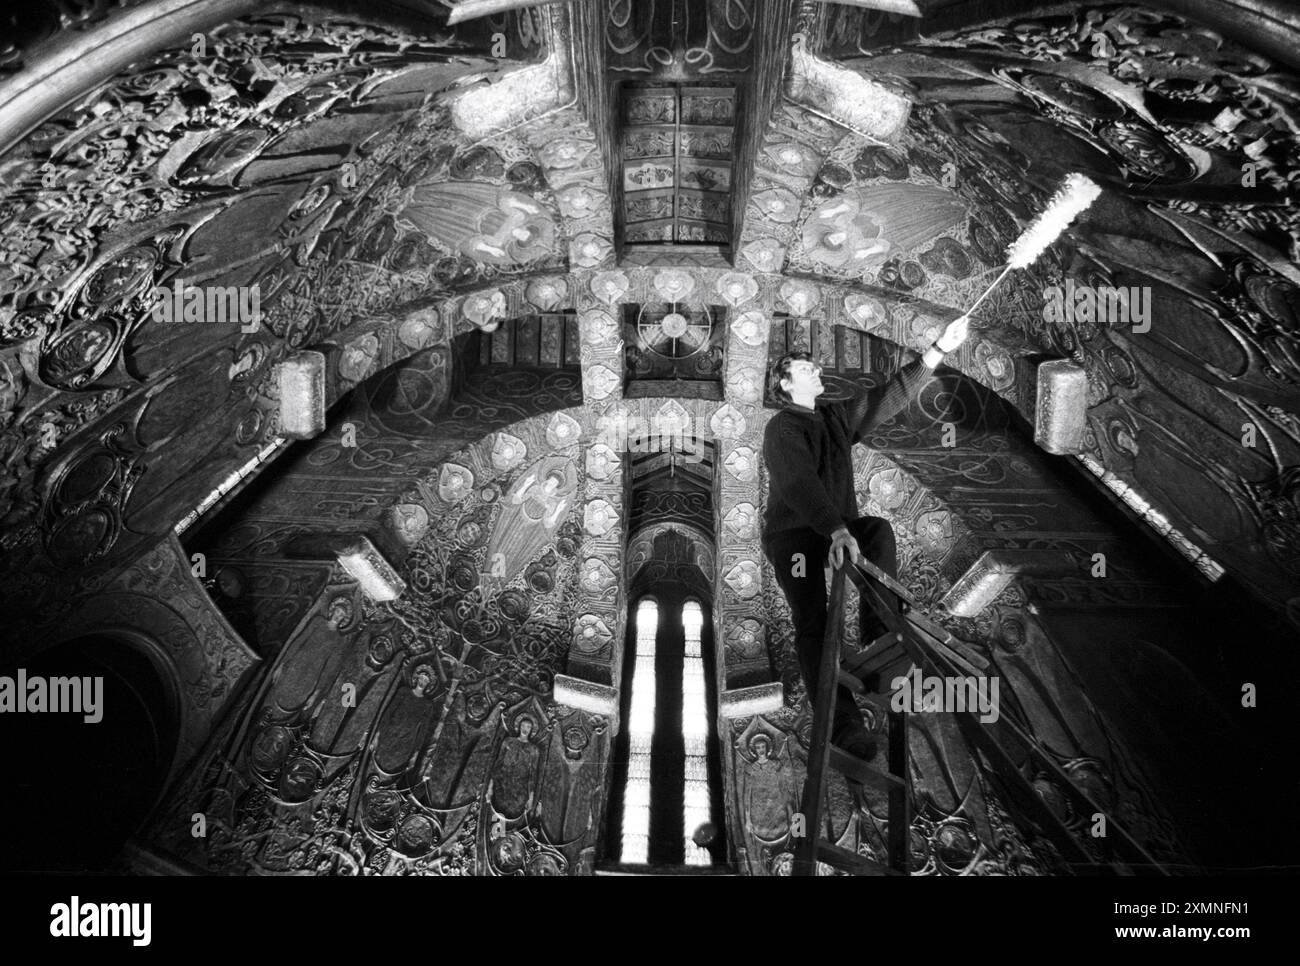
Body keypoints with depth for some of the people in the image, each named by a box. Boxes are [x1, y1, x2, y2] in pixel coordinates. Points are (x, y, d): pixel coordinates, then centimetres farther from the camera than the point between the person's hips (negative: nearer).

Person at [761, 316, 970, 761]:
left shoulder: (838, 417, 11)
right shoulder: (781, 429, -11)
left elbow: (893, 394, 4)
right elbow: (800, 484, -27)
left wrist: (940, 349, -6)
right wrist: (837, 531, -42)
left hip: (839, 528, 6)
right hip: (793, 534, -6)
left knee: (879, 529, -26)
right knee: (812, 621, -17)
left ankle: (880, 636, -29)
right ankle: (843, 724, -23)